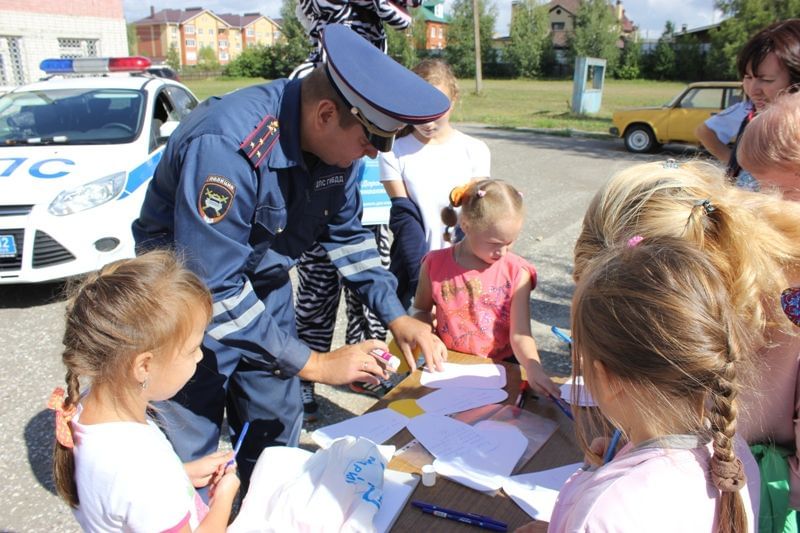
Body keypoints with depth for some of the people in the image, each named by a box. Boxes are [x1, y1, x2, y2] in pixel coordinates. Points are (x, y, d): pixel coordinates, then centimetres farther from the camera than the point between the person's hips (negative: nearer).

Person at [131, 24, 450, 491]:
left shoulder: (335, 139, -12)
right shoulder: (227, 145, -34)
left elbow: (347, 233, 2)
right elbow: (212, 290, -33)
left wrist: (396, 316, -8)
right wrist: (314, 364, -28)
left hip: (267, 290, 6)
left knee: (276, 432, 13)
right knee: (194, 451, 6)